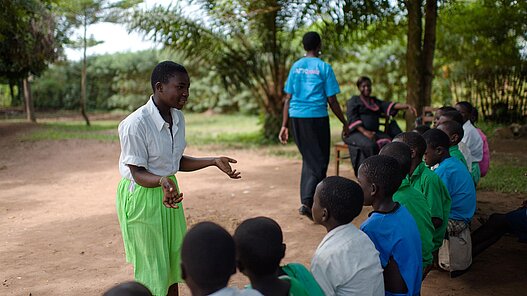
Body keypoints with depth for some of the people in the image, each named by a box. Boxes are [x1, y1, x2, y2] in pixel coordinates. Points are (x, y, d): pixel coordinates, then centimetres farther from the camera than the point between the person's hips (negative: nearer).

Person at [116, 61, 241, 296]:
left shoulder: (178, 117, 0)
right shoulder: (135, 124, -24)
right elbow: (138, 173, -19)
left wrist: (214, 161, -2)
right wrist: (162, 181, -39)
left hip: (168, 193, 7)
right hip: (141, 195, -7)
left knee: (173, 261, 18)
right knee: (151, 270, 4)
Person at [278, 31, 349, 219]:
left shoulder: (295, 67, 9)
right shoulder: (324, 67, -4)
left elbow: (288, 98, 8)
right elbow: (332, 100, -5)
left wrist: (284, 125, 12)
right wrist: (344, 123, 5)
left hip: (296, 117, 5)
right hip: (316, 117, -5)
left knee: (308, 159, 17)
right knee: (320, 161, 2)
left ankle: (308, 200, 20)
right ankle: (307, 202, -11)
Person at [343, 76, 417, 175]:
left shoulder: (375, 101, 26)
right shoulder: (353, 101, 12)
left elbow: (390, 105, 8)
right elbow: (352, 118, -4)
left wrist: (407, 106, -11)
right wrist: (364, 132, -19)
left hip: (373, 132, 4)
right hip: (356, 132, -4)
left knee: (388, 143, -28)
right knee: (370, 145, -36)